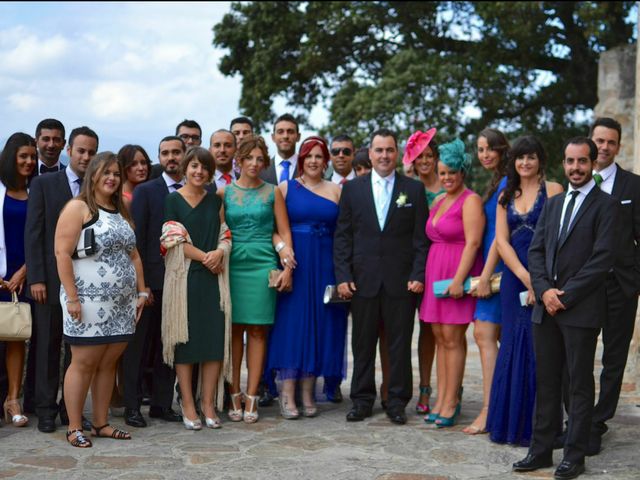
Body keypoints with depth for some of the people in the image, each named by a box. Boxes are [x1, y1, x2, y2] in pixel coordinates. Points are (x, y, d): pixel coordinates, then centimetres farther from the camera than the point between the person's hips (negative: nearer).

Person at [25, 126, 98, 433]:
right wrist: (36, 278, -9)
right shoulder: (43, 184, 2)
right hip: (52, 279, -2)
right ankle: (46, 410, 13)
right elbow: (33, 233, -2)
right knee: (48, 347, 4)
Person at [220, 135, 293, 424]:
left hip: (262, 265, 0)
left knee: (257, 331, 0)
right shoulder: (224, 192, 6)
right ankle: (234, 396, 6)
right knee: (234, 330, 0)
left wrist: (287, 268, -3)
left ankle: (251, 398, 3)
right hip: (232, 265, 0)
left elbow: (284, 232, 5)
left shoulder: (272, 192, 7)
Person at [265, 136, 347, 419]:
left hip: (325, 265, 2)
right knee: (291, 322, -3)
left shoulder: (336, 191, 9)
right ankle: (287, 395, 0)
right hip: (293, 264, -2)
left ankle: (307, 394, 12)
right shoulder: (285, 188, 5)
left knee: (318, 324, 4)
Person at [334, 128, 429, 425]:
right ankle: (362, 400, 17)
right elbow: (342, 236, 5)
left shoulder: (414, 189, 6)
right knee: (363, 343, 6)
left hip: (401, 281, -1)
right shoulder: (352, 189, 8)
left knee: (400, 343, 3)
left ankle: (397, 401, 13)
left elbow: (421, 237, 3)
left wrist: (418, 275, -6)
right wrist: (342, 276, -3)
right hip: (363, 279, 1)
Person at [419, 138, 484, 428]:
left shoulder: (470, 201, -8)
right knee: (440, 338, 8)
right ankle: (442, 399, 13)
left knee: (452, 339, -5)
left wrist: (458, 279, -21)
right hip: (435, 273, 8)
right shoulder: (438, 202, 17)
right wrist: (423, 276, 9)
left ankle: (451, 402, 1)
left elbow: (472, 242, -15)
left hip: (458, 275, -8)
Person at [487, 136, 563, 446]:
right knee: (513, 347, 6)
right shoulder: (506, 196, 15)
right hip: (514, 278, 5)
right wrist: (524, 276, -9)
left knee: (539, 349, -5)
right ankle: (510, 422, 14)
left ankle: (535, 426, 2)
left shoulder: (552, 190, 0)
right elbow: (501, 240, 6)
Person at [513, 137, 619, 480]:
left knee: (580, 384, 3)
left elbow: (602, 259, -12)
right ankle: (541, 450, 17)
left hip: (581, 308, -6)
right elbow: (535, 251, 11)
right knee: (546, 382, 10)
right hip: (546, 307, 6)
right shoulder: (552, 204, 16)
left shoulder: (605, 206, -3)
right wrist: (544, 290, -5)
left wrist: (565, 295, -13)